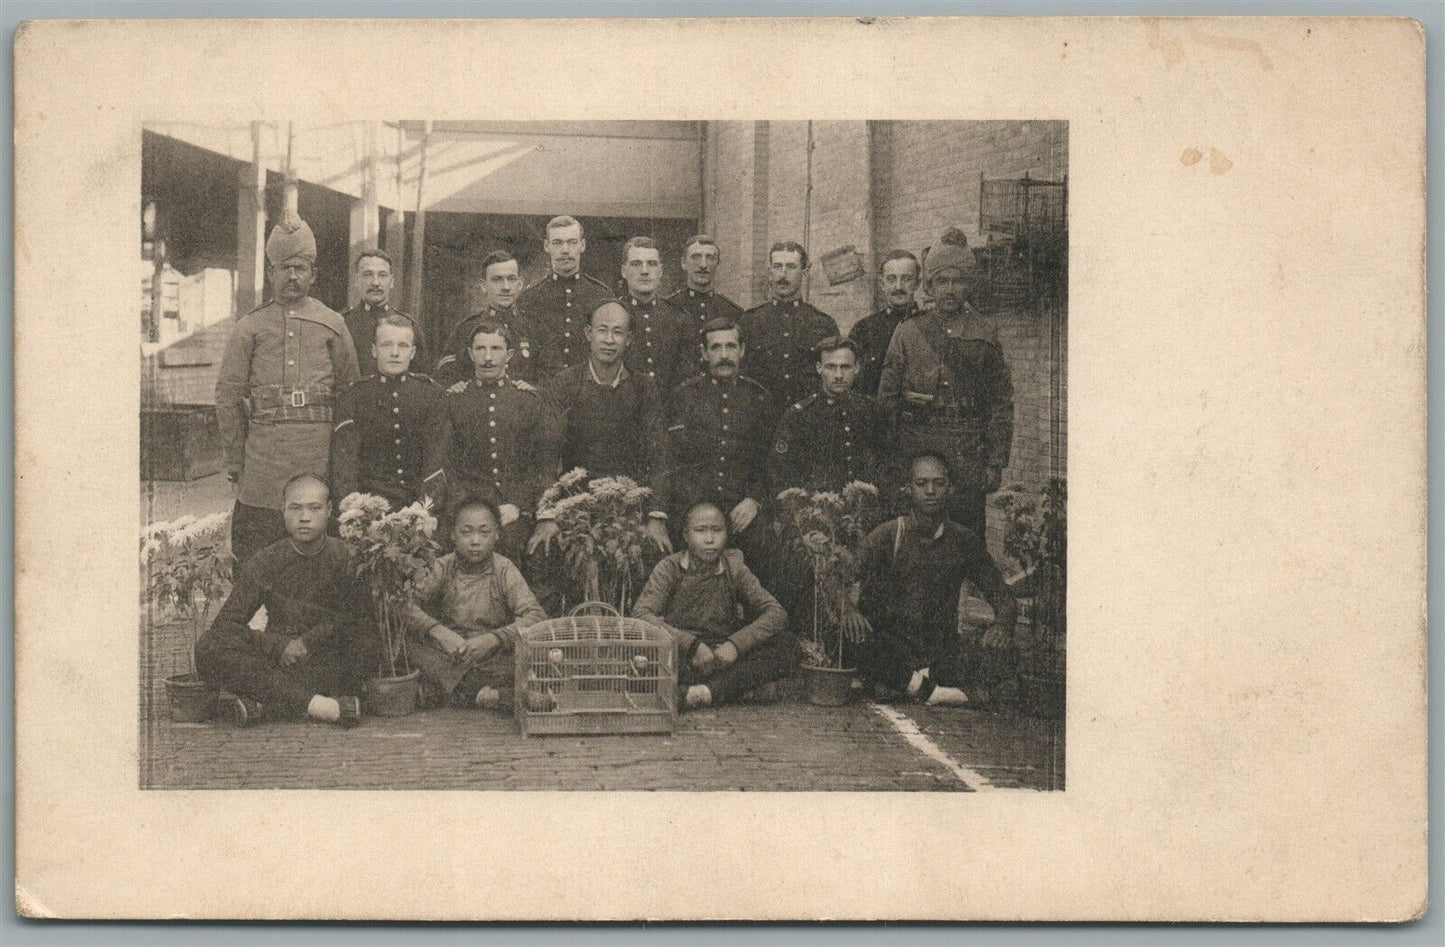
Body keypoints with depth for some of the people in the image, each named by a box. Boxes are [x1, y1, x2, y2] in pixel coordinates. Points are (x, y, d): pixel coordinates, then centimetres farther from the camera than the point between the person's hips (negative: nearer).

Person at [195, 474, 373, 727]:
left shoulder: (347, 557, 0)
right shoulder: (264, 563, 4)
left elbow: (359, 616, -7)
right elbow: (225, 624, -1)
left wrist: (308, 641, -14)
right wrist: (279, 646, -14)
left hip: (333, 666, -2)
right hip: (278, 663, 2)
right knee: (208, 648, -23)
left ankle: (261, 705, -33)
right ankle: (322, 706, -34)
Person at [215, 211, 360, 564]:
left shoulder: (332, 325, 11)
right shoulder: (250, 326, 9)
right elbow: (227, 396, 8)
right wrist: (235, 460, 5)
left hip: (319, 449, 1)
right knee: (254, 560, 0)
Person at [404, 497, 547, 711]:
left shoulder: (505, 571, -4)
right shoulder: (443, 568, 0)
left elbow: (536, 616, -17)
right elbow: (407, 605, -10)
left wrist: (493, 639, -30)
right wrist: (438, 631, -28)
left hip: (495, 656, -2)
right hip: (449, 653, 2)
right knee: (410, 644, -25)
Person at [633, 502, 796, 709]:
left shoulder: (735, 569, 7)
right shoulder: (669, 568, 0)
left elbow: (777, 614, -3)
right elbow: (640, 614, -16)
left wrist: (735, 644, -19)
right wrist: (692, 645, -25)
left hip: (723, 659, 3)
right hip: (680, 658, -3)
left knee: (787, 646, -20)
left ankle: (712, 690, -31)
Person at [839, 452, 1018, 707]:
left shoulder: (963, 541, 8)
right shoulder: (884, 538, 1)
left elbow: (1002, 595, 11)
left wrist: (1003, 622, -13)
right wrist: (850, 611, -31)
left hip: (944, 650, 2)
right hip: (894, 649, -2)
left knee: (998, 647, -25)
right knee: (854, 638, -34)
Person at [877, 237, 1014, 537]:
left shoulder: (985, 333, 7)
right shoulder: (908, 333, 8)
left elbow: (1002, 402, 7)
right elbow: (886, 397, 9)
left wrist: (996, 463, 1)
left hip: (969, 456, 0)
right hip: (915, 450, 0)